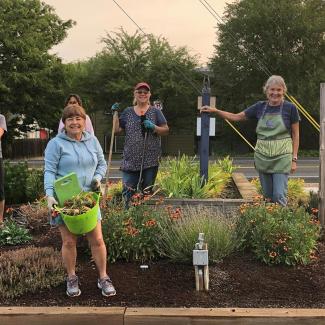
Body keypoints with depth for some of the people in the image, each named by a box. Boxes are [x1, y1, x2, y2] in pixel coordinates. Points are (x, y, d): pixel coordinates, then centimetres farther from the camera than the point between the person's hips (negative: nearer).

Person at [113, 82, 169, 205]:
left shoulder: (155, 112, 7)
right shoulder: (127, 112, 12)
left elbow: (166, 130, 3)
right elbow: (117, 130, 9)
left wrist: (154, 127, -14)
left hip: (150, 159, -1)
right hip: (130, 159, 1)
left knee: (147, 191, 6)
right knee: (128, 191, -4)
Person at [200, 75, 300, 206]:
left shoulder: (290, 108, -4)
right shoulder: (260, 107, 5)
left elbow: (295, 135, 1)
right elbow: (236, 117, 11)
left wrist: (294, 158, -4)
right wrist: (214, 110, 3)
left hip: (281, 156, -3)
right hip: (262, 156, 4)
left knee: (279, 195, -8)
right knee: (267, 195, 9)